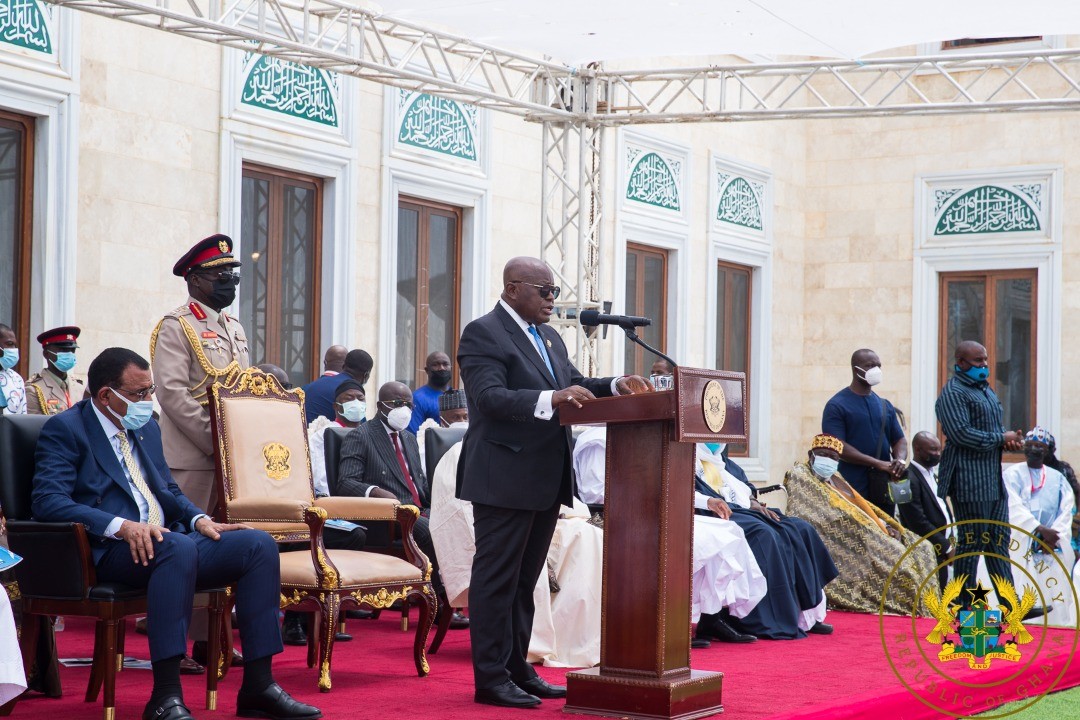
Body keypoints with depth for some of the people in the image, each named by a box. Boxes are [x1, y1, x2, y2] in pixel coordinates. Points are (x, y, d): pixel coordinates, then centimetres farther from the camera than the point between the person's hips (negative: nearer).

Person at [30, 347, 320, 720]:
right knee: (178, 547, -39)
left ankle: (258, 687, -13)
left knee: (259, 543, -12)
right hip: (110, 550, -8)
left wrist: (199, 519, 5)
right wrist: (121, 526, -27)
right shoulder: (65, 429, -1)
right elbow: (47, 501, -14)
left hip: (165, 538, 8)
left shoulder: (147, 428, 23)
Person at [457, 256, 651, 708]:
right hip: (505, 479, -9)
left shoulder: (549, 338, 17)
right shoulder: (483, 334, -10)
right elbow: (490, 396, -22)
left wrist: (615, 387, -3)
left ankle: (517, 669, 23)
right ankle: (490, 678, 2)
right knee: (497, 578, -3)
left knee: (524, 580, 15)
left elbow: (573, 385, 16)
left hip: (546, 480, 9)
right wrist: (551, 399, -33)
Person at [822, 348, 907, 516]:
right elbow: (838, 446, -13)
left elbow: (900, 439, 18)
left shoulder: (885, 406, 16)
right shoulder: (836, 406, -3)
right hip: (852, 489, -6)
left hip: (884, 489, 6)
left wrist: (900, 460, -7)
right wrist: (879, 464, -18)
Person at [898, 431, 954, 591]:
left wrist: (951, 541, 8)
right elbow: (918, 523, -18)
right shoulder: (910, 479, -15)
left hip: (941, 554, 9)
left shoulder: (932, 475, 17)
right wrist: (947, 546, -11)